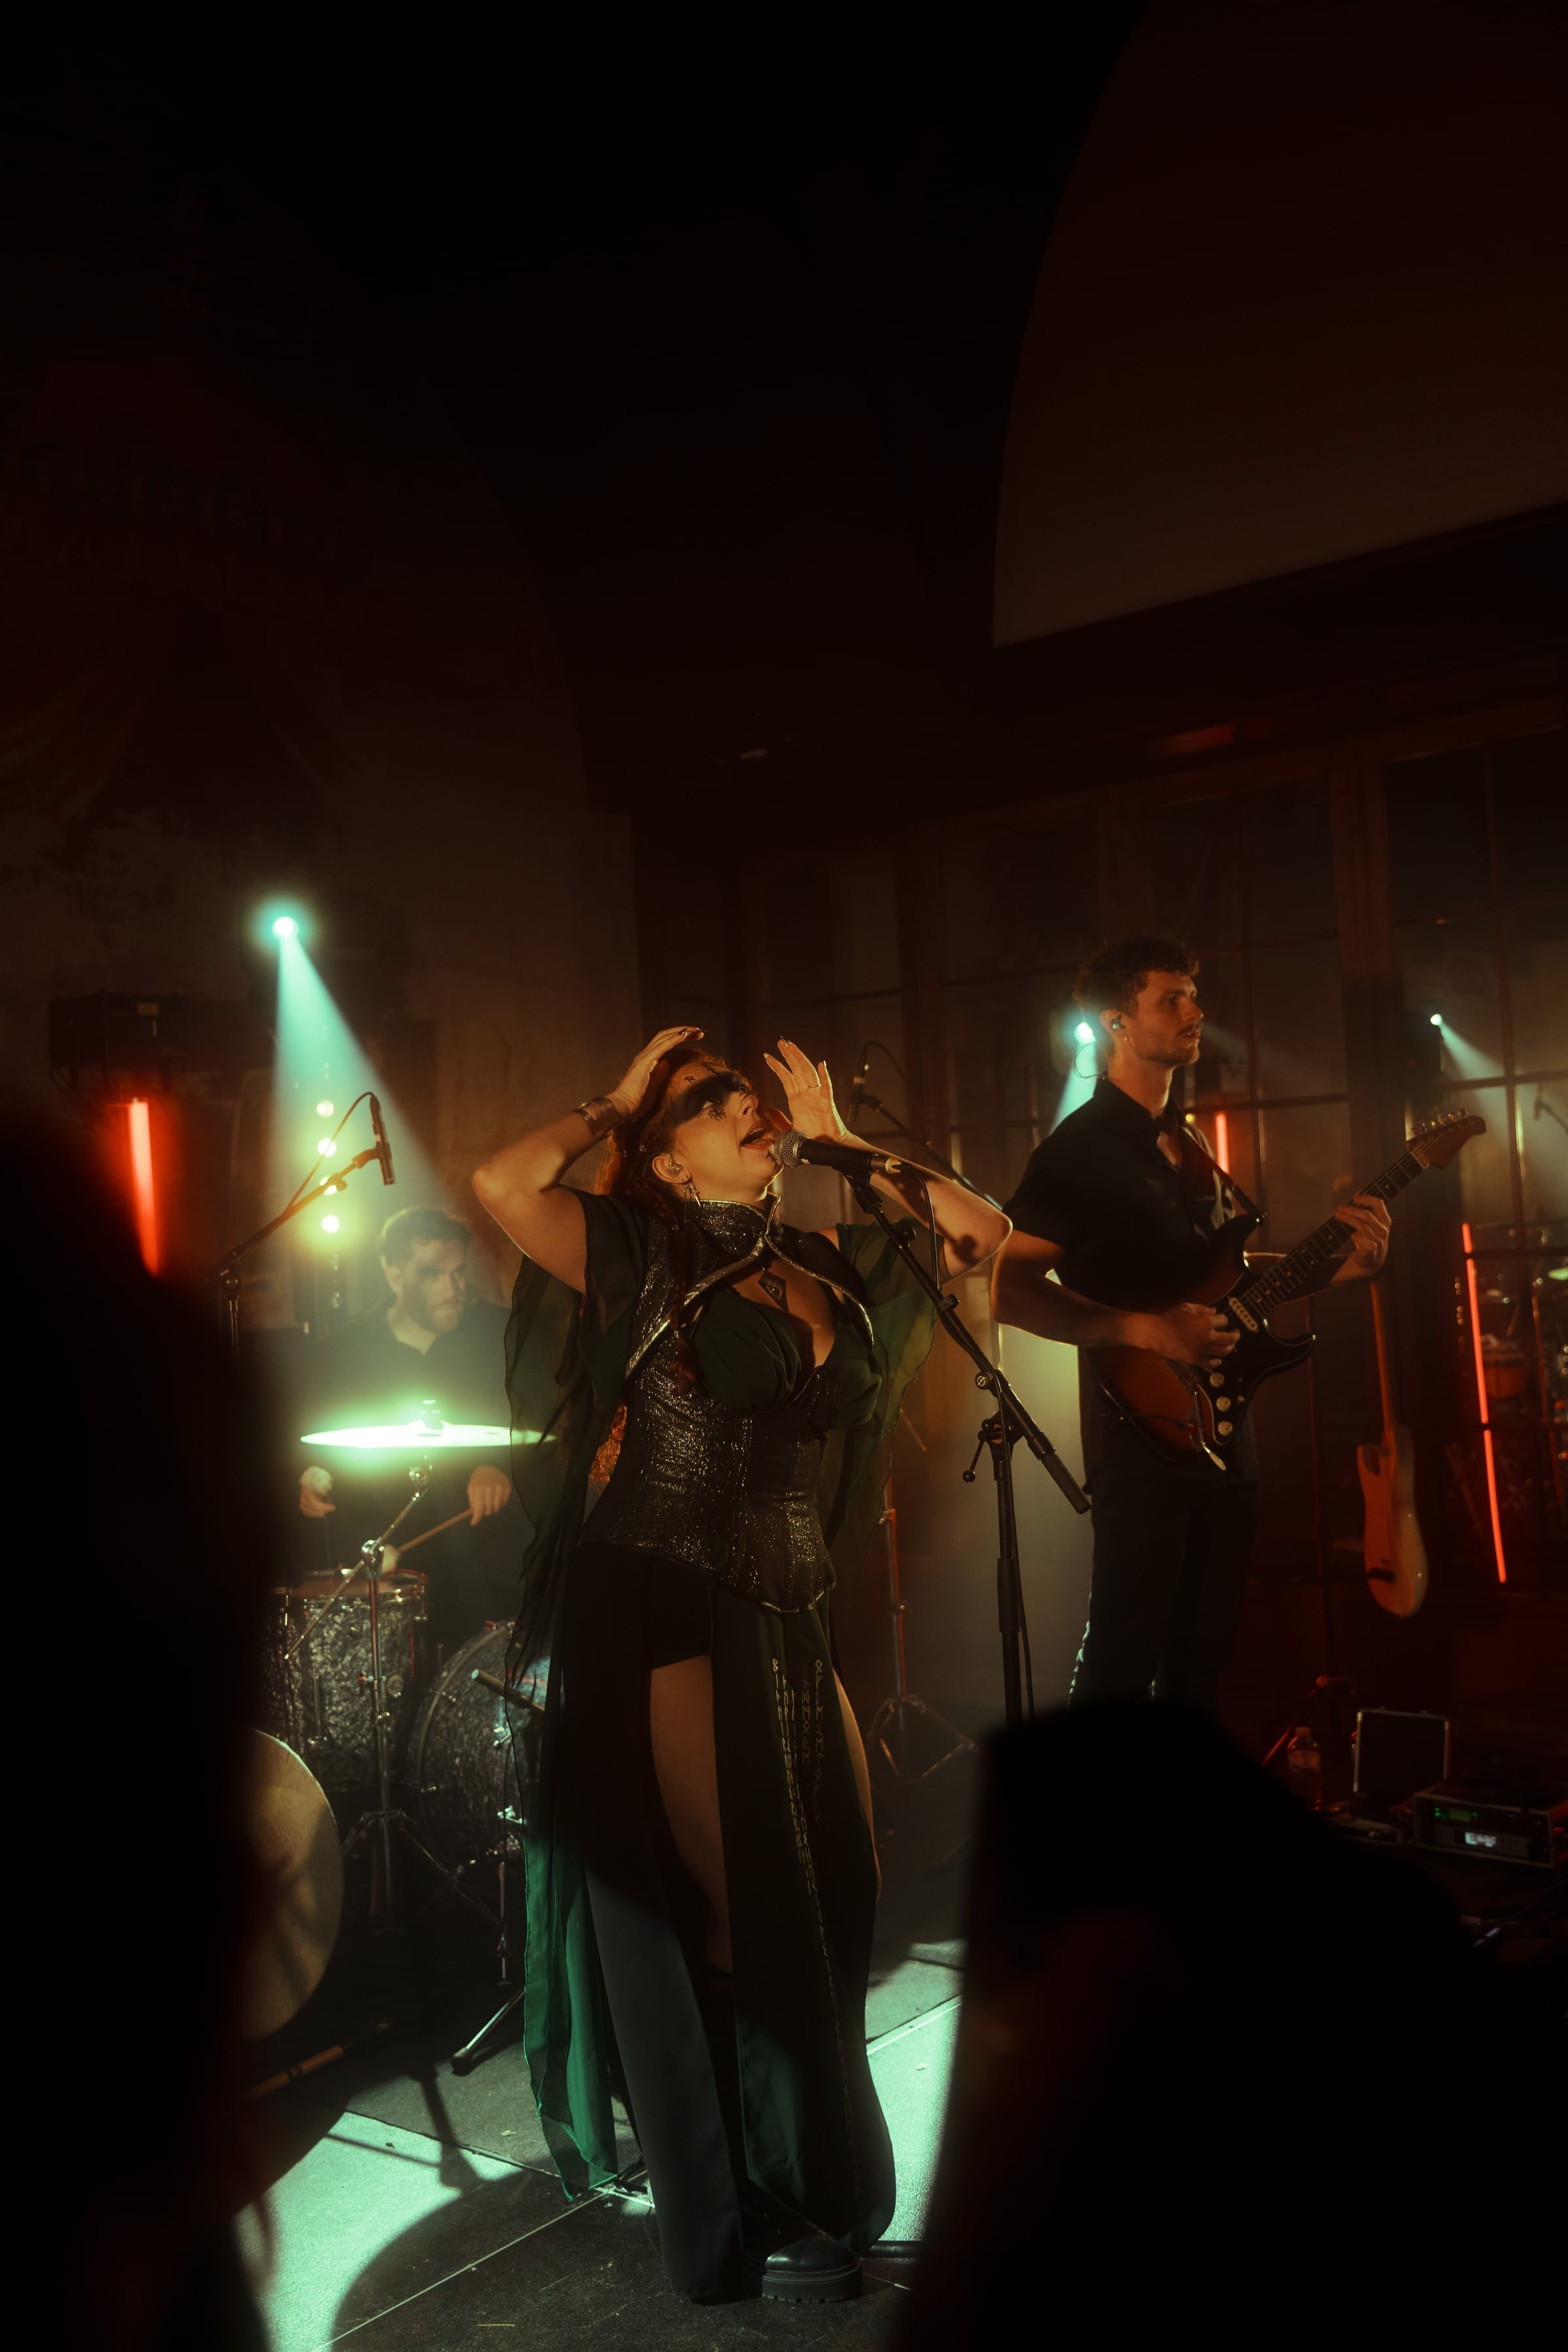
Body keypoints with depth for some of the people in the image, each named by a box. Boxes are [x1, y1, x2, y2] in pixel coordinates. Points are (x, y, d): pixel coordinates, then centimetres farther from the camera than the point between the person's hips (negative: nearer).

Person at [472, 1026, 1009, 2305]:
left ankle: (818, 2177, 36)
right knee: (728, 1911, 0)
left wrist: (842, 1139, 10)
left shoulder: (827, 1262, 10)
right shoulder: (641, 1255, -5)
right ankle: (735, 2223, 20)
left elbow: (982, 1228, 13)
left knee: (827, 1892, 12)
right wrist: (607, 1106, -3)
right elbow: (502, 1183, -19)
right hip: (658, 1609, -6)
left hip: (786, 1615, 6)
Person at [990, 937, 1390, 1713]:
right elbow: (1009, 1292, -17)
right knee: (1122, 1663, -2)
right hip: (1141, 1436, -8)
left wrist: (1332, 1265, 6)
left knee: (1202, 1657, 16)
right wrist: (1147, 1331, -25)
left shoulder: (1188, 1144, 15)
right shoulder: (1080, 1149, -11)